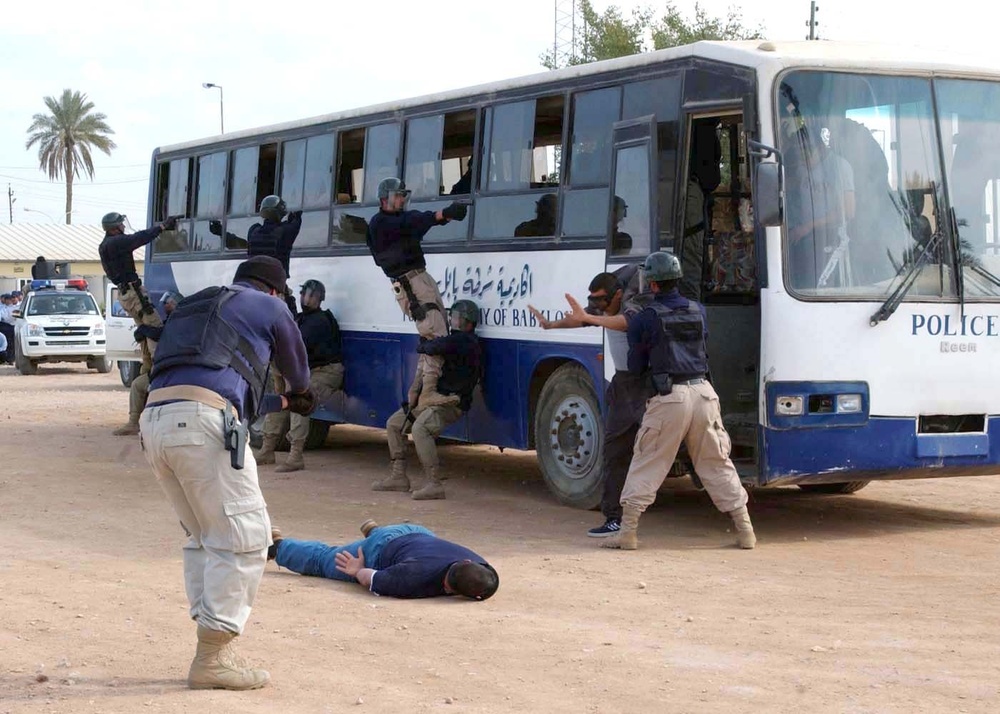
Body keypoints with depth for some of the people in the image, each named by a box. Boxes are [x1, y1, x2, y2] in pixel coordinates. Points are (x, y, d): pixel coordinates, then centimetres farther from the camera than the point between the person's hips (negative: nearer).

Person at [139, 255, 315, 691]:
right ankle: (213, 659, -3)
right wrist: (298, 392, 56)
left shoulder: (193, 307, 34)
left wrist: (282, 404, 54)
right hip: (201, 423, -7)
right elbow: (297, 372, 32)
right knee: (243, 536, -1)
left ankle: (213, 651, 15)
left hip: (153, 421, 7)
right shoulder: (268, 306, 16)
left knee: (205, 538, 18)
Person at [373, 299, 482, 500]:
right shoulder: (458, 340, 19)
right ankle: (398, 477, 16)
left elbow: (439, 346, -33)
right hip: (432, 400, 11)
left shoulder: (465, 341, -15)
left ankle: (433, 484, -34)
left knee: (420, 429, -34)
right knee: (394, 424, 14)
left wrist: (422, 346, -11)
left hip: (451, 403, -11)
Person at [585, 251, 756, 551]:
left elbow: (635, 367, 6)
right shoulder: (698, 311, 11)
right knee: (717, 464, 12)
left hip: (669, 397, -4)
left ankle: (628, 531, 4)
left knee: (646, 464, 5)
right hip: (703, 392, 4)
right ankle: (745, 529, 13)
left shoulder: (645, 319, -1)